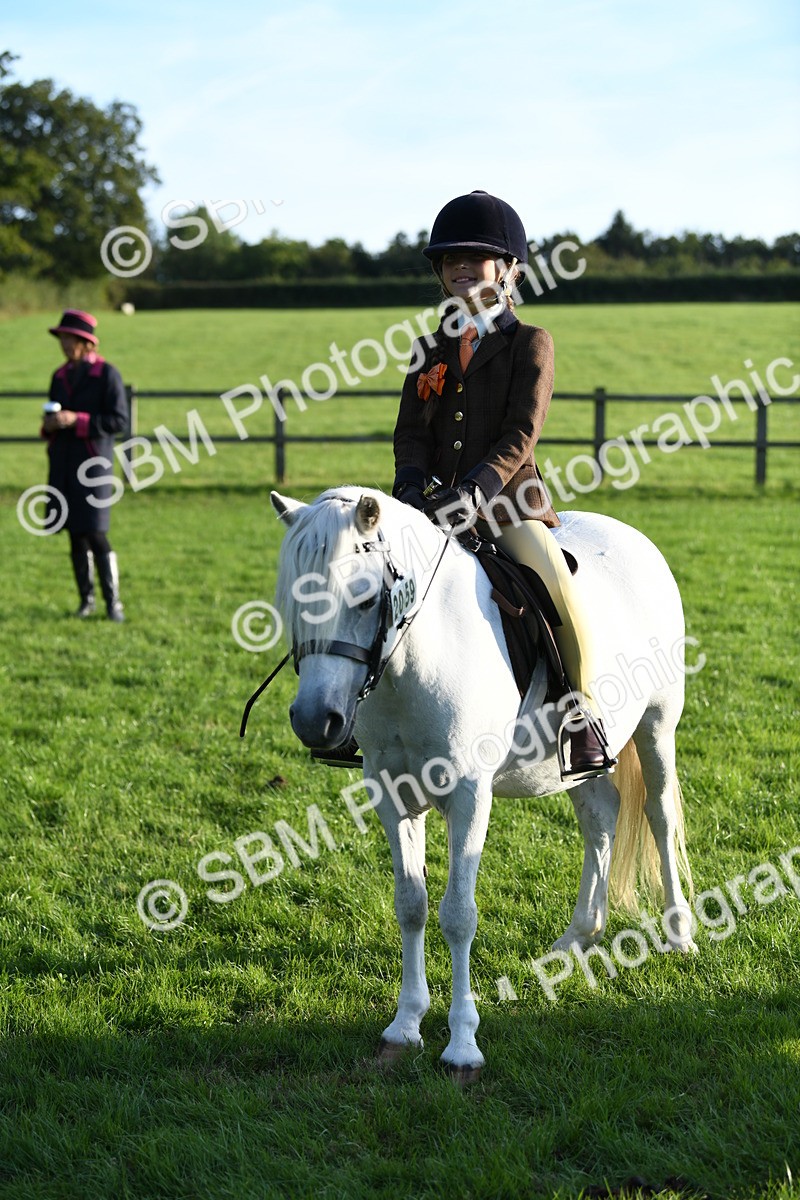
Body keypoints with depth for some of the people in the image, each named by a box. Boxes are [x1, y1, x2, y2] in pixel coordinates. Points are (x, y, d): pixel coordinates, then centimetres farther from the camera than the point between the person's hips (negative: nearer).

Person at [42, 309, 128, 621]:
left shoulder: (107, 374, -6)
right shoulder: (60, 376, 13)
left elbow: (119, 420, -11)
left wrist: (78, 420, -19)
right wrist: (49, 425, -1)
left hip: (93, 461, -6)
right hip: (63, 463, 6)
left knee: (96, 535, -9)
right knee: (75, 535, 8)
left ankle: (113, 601, 1)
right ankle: (86, 600, 17)